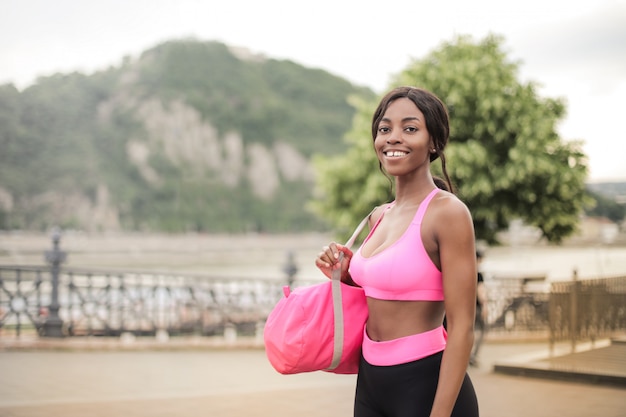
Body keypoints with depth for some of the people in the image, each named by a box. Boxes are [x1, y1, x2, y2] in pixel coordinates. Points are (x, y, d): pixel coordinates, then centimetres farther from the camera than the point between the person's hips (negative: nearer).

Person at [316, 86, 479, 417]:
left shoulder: (447, 212, -14)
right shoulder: (380, 217, 7)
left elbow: (461, 329, -16)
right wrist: (345, 275, 1)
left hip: (425, 383, -7)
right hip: (370, 381, 7)